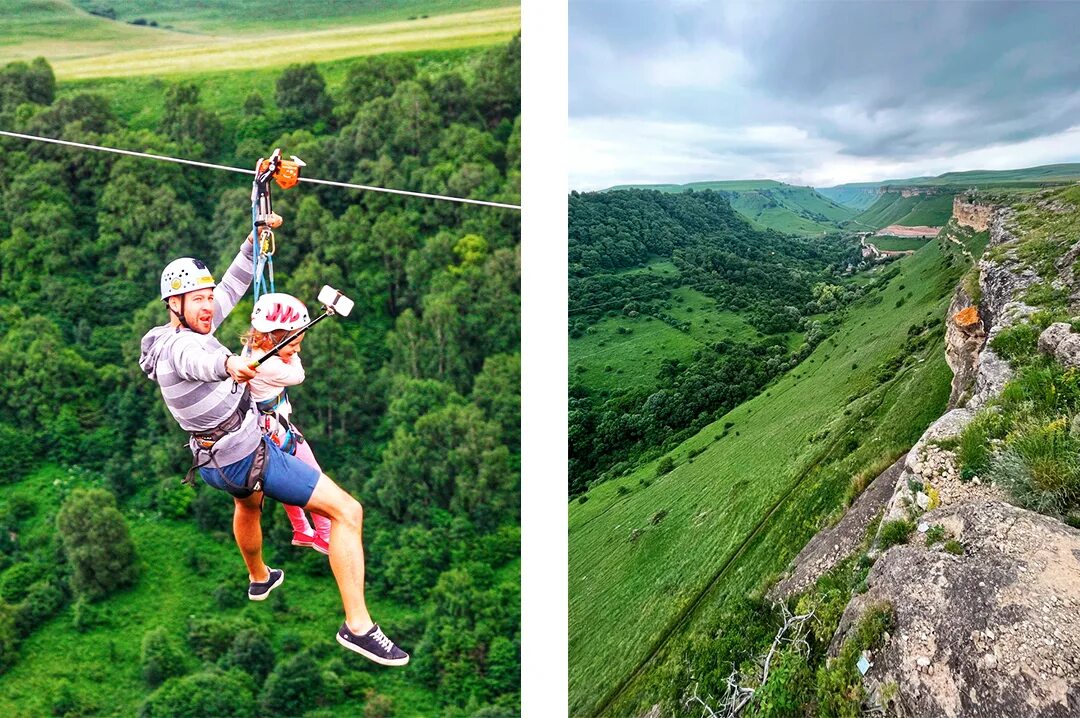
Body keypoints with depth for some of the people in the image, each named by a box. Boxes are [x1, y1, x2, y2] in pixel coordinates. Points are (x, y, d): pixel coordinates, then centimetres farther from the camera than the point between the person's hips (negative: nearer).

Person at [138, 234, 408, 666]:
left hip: (213, 460, 10)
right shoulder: (182, 345, -25)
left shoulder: (175, 334, 2)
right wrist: (228, 365, -74)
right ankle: (357, 626, -7)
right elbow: (200, 360, -52)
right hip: (251, 459, -10)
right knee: (347, 511, -9)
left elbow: (233, 286, 8)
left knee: (248, 501, 43)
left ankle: (259, 578, 65)